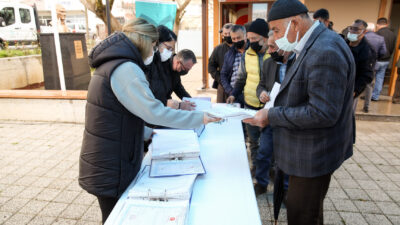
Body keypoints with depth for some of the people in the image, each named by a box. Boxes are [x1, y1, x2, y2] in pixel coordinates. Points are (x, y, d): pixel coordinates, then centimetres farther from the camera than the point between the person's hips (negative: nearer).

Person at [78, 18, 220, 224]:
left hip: (107, 164, 10)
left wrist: (146, 132, 26)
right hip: (110, 170, -10)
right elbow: (154, 112, -26)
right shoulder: (125, 68, -21)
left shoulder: (111, 64, 12)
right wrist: (199, 118, -19)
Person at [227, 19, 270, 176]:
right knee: (253, 139, 16)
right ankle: (255, 168, 34)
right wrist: (234, 94, 2)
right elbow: (241, 78, 15)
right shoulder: (247, 54, 5)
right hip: (250, 105, 4)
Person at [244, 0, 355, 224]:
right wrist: (273, 110, 3)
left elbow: (323, 113, -28)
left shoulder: (325, 52, -25)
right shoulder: (312, 45, 7)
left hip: (313, 156, -10)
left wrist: (272, 116, -21)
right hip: (309, 151, 10)